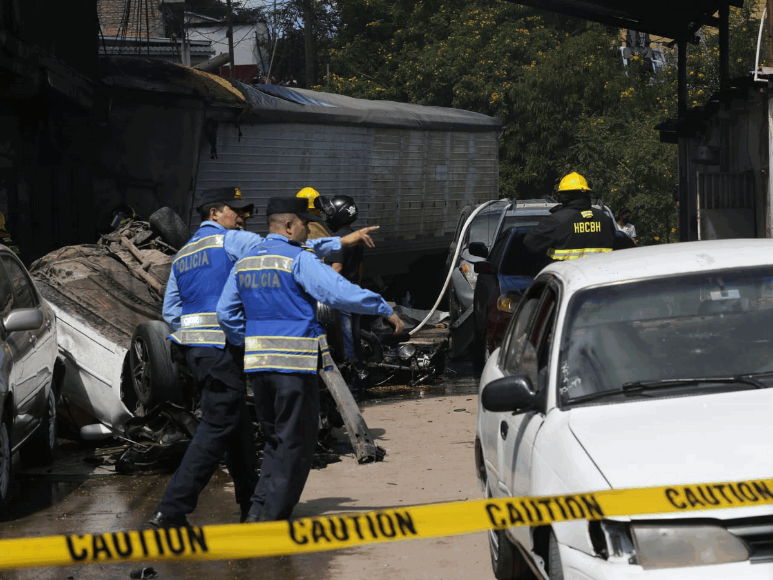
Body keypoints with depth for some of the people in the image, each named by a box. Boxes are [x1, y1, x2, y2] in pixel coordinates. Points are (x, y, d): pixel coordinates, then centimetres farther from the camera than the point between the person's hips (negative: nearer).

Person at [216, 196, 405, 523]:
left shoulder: (244, 263, 12)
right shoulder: (298, 261, -10)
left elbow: (226, 313, 14)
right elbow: (341, 293, -19)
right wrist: (385, 311, -12)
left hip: (257, 363, 7)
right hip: (295, 365, -7)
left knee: (276, 441, 17)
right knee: (296, 445, 1)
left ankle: (259, 510, 11)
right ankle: (271, 515, -1)